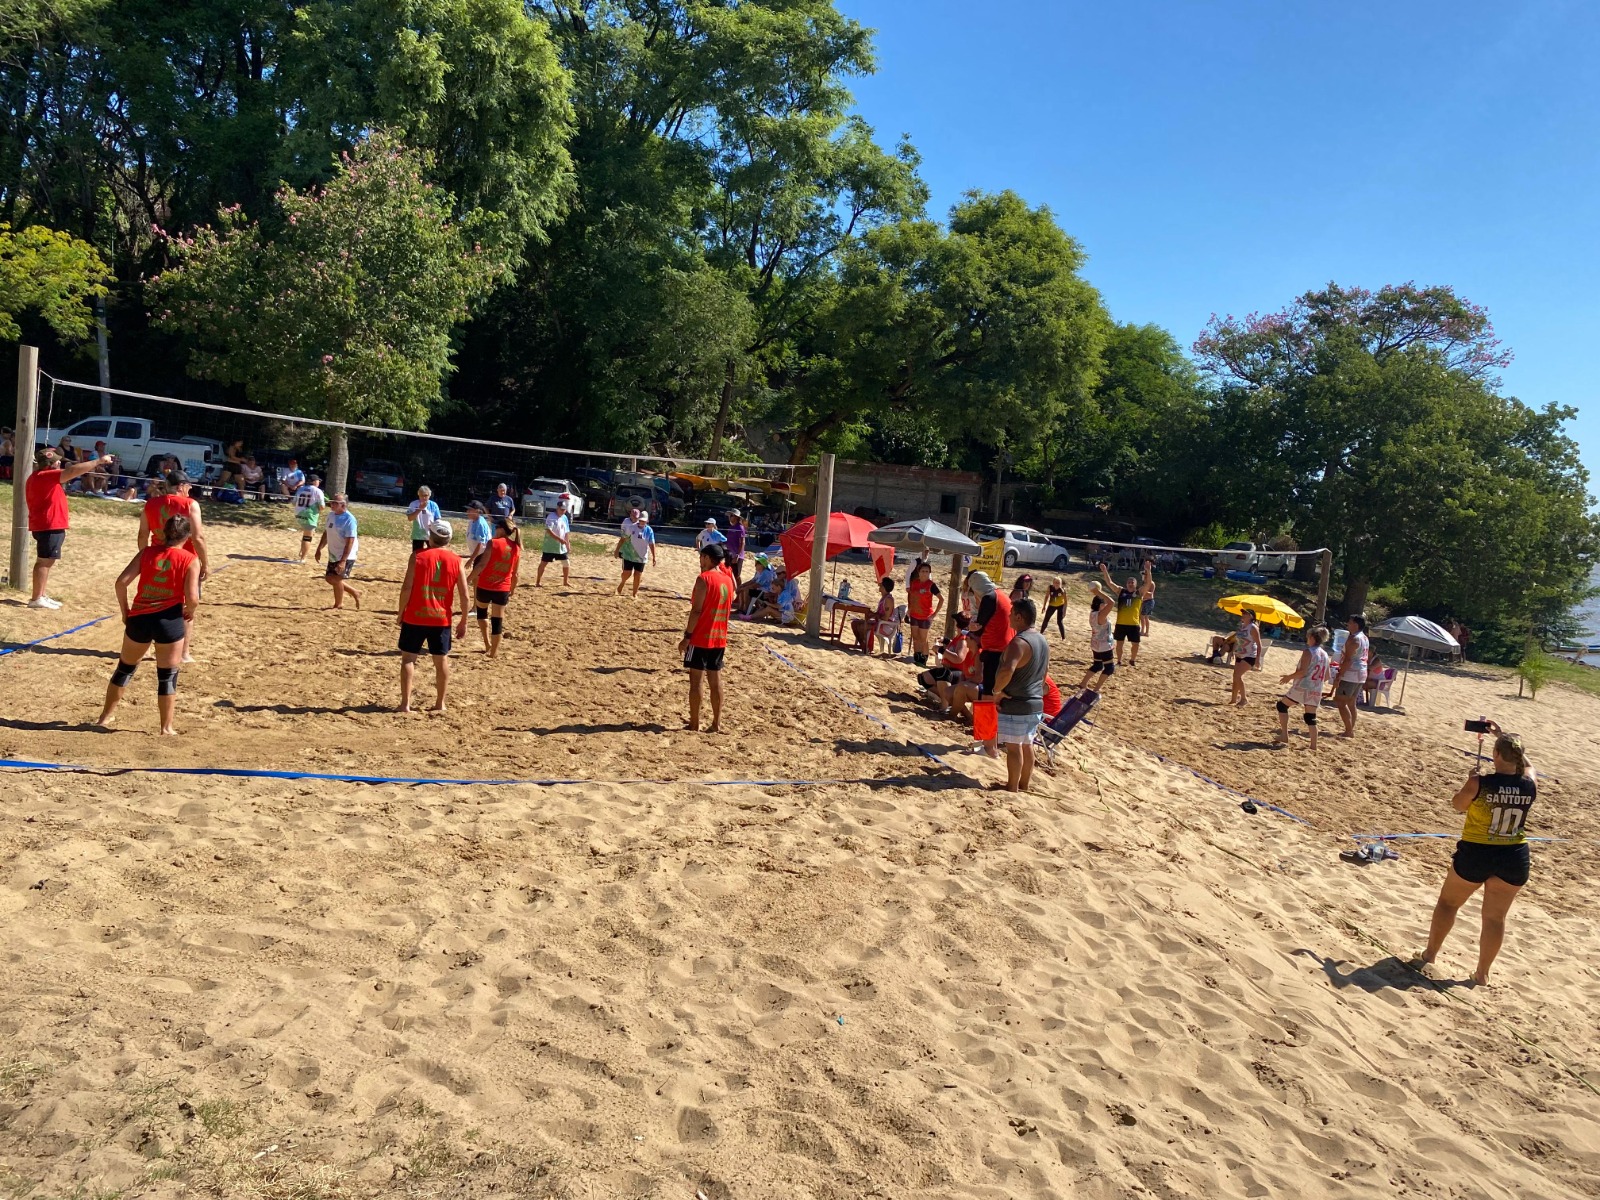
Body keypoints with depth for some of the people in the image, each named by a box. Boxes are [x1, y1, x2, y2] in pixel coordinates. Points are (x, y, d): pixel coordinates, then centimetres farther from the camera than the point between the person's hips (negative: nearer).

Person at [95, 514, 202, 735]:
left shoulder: (147, 552, 5)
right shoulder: (190, 560, -4)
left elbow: (121, 582, -4)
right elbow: (192, 598, -13)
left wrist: (125, 611, 9)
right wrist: (190, 612, 7)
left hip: (139, 617, 3)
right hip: (169, 619, -3)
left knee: (125, 668, 21)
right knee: (167, 675, 7)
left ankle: (106, 717, 34)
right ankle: (166, 727, 12)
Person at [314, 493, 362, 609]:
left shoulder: (349, 519, -21)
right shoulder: (331, 515, 5)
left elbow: (350, 542, -25)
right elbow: (326, 533, 20)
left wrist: (343, 561, -29)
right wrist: (319, 549, 17)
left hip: (346, 557, -9)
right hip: (333, 555, 9)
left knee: (337, 578, -9)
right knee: (330, 578, 11)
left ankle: (338, 605, 11)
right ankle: (354, 593, 26)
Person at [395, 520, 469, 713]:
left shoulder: (418, 556, -5)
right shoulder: (455, 561, 1)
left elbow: (406, 588, -10)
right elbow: (464, 595, 0)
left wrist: (400, 613, 1)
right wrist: (463, 621, 9)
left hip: (415, 617, -2)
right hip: (442, 619, 2)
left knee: (408, 658, 7)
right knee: (441, 660, 11)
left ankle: (405, 703, 3)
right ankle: (440, 704, 17)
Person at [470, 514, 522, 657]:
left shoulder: (493, 543, -11)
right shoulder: (517, 548, 3)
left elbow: (481, 565, -17)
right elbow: (515, 574, 8)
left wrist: (468, 580, -11)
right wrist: (511, 591, 19)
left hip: (484, 587, -3)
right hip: (503, 590, 3)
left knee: (482, 611, 24)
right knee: (498, 620, 8)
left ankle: (487, 643, 19)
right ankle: (493, 653, 11)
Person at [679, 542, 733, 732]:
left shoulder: (704, 579, -13)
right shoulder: (728, 579, 9)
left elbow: (696, 611, -17)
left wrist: (687, 636, -13)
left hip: (700, 638, -7)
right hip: (719, 638, 7)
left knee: (696, 680, -1)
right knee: (715, 680, 11)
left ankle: (694, 724, 3)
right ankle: (717, 723, 14)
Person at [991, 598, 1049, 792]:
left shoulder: (1019, 642, -21)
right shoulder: (1042, 641, 9)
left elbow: (1007, 670, -36)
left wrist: (997, 690, -22)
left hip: (1015, 705, -9)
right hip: (1036, 703, 9)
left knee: (1013, 746, 1)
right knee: (1027, 745, 17)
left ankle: (1012, 788, 9)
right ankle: (1024, 784, 27)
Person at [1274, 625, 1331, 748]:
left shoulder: (1308, 652, -11)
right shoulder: (1325, 655, 11)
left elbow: (1302, 672, -19)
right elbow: (1327, 676, 14)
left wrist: (1289, 677, -5)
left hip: (1302, 688, -6)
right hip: (1316, 691, 6)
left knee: (1282, 705, 11)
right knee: (1310, 718, 10)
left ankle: (1284, 736, 8)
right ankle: (1314, 746, 4)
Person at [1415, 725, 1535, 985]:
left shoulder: (1480, 783, -18)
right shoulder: (1530, 786, -8)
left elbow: (1458, 804, 0)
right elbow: (1524, 760, 15)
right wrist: (1502, 735, 23)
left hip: (1476, 854, -3)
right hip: (1514, 858, 3)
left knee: (1448, 902, 18)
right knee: (1495, 916, 14)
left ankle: (1429, 954, 27)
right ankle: (1482, 973, 22)